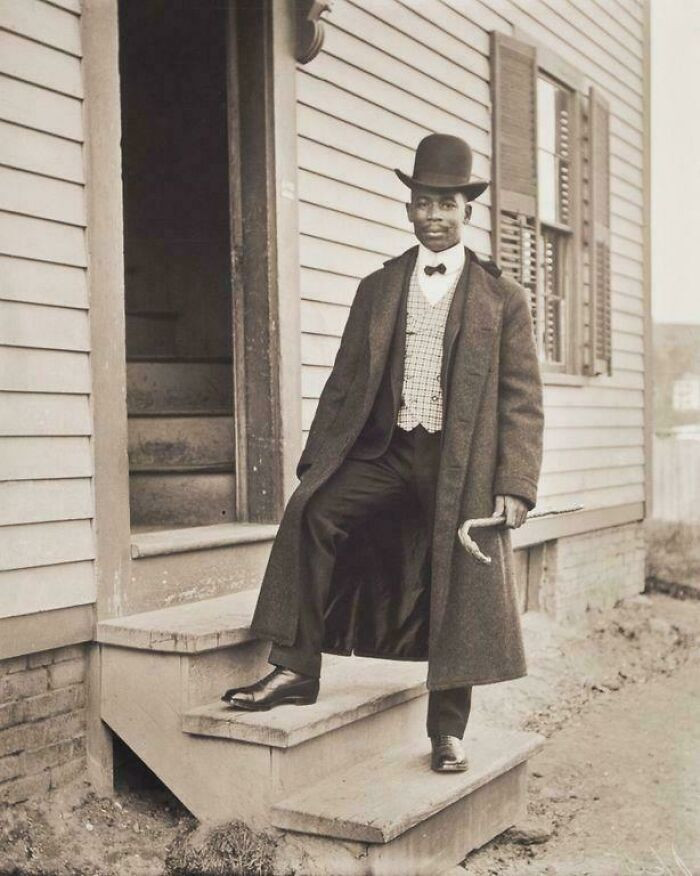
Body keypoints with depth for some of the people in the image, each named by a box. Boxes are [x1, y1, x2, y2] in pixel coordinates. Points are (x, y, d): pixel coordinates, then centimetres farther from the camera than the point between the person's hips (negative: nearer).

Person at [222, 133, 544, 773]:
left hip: (462, 462, -2)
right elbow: (344, 383, 11)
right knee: (310, 509, -22)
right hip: (386, 451, 2)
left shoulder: (504, 300, 3)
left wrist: (515, 487, -11)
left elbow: (523, 402, 0)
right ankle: (296, 668, -15)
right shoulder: (377, 289, 12)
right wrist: (315, 463, 2)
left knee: (462, 588, 2)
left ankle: (448, 727, 19)